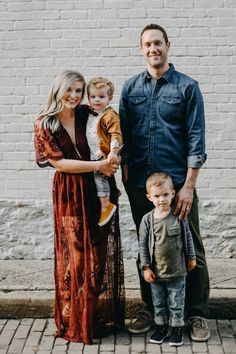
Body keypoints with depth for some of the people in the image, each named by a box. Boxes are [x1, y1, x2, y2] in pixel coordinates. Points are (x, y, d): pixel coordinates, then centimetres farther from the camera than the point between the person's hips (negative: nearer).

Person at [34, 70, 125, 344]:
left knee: (102, 256, 7)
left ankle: (104, 317, 22)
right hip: (69, 196, -2)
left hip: (100, 191, 2)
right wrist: (97, 166, -15)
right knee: (75, 258, 4)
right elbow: (59, 162, -9)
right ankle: (76, 323, 19)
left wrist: (111, 175, 3)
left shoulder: (89, 115, 2)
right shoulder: (44, 124, -4)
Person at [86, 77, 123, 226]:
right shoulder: (90, 114, 16)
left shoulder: (110, 115, -12)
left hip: (105, 154, -9)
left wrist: (113, 151, -29)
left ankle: (106, 205, -11)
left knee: (99, 175, -18)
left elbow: (116, 134, -20)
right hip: (94, 155, 9)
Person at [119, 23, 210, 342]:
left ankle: (197, 315, 18)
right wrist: (126, 176, 2)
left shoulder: (187, 87, -1)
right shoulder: (130, 88, 9)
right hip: (140, 185, 3)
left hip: (178, 183, -3)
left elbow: (196, 140, -5)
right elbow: (124, 136, 9)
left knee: (190, 250, 4)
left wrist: (188, 185, -12)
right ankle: (150, 310, 28)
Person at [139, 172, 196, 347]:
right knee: (159, 303, 16)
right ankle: (162, 326, 33)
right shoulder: (147, 219, -9)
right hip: (156, 273, 1)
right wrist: (146, 267, -3)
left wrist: (191, 257, 10)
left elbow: (188, 236, 5)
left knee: (177, 302, 10)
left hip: (177, 271, -1)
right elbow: (143, 244, -2)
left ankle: (177, 328, 26)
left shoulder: (180, 216, -8)